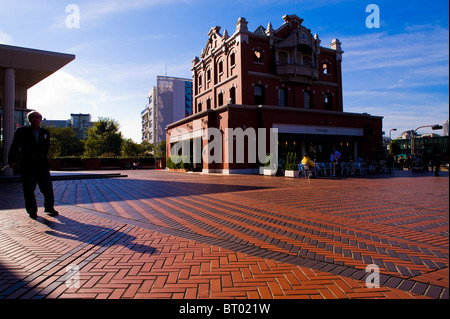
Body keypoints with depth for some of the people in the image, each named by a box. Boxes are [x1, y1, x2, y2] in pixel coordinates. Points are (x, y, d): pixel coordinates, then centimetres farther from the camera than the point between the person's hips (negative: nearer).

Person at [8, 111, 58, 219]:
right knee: (29, 189, 2)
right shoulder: (21, 131, 5)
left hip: (42, 165, 3)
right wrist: (11, 161, -2)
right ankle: (32, 211, 15)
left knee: (48, 188, 2)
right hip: (27, 165, -2)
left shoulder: (45, 133, 14)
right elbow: (14, 147, 2)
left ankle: (49, 208, 18)